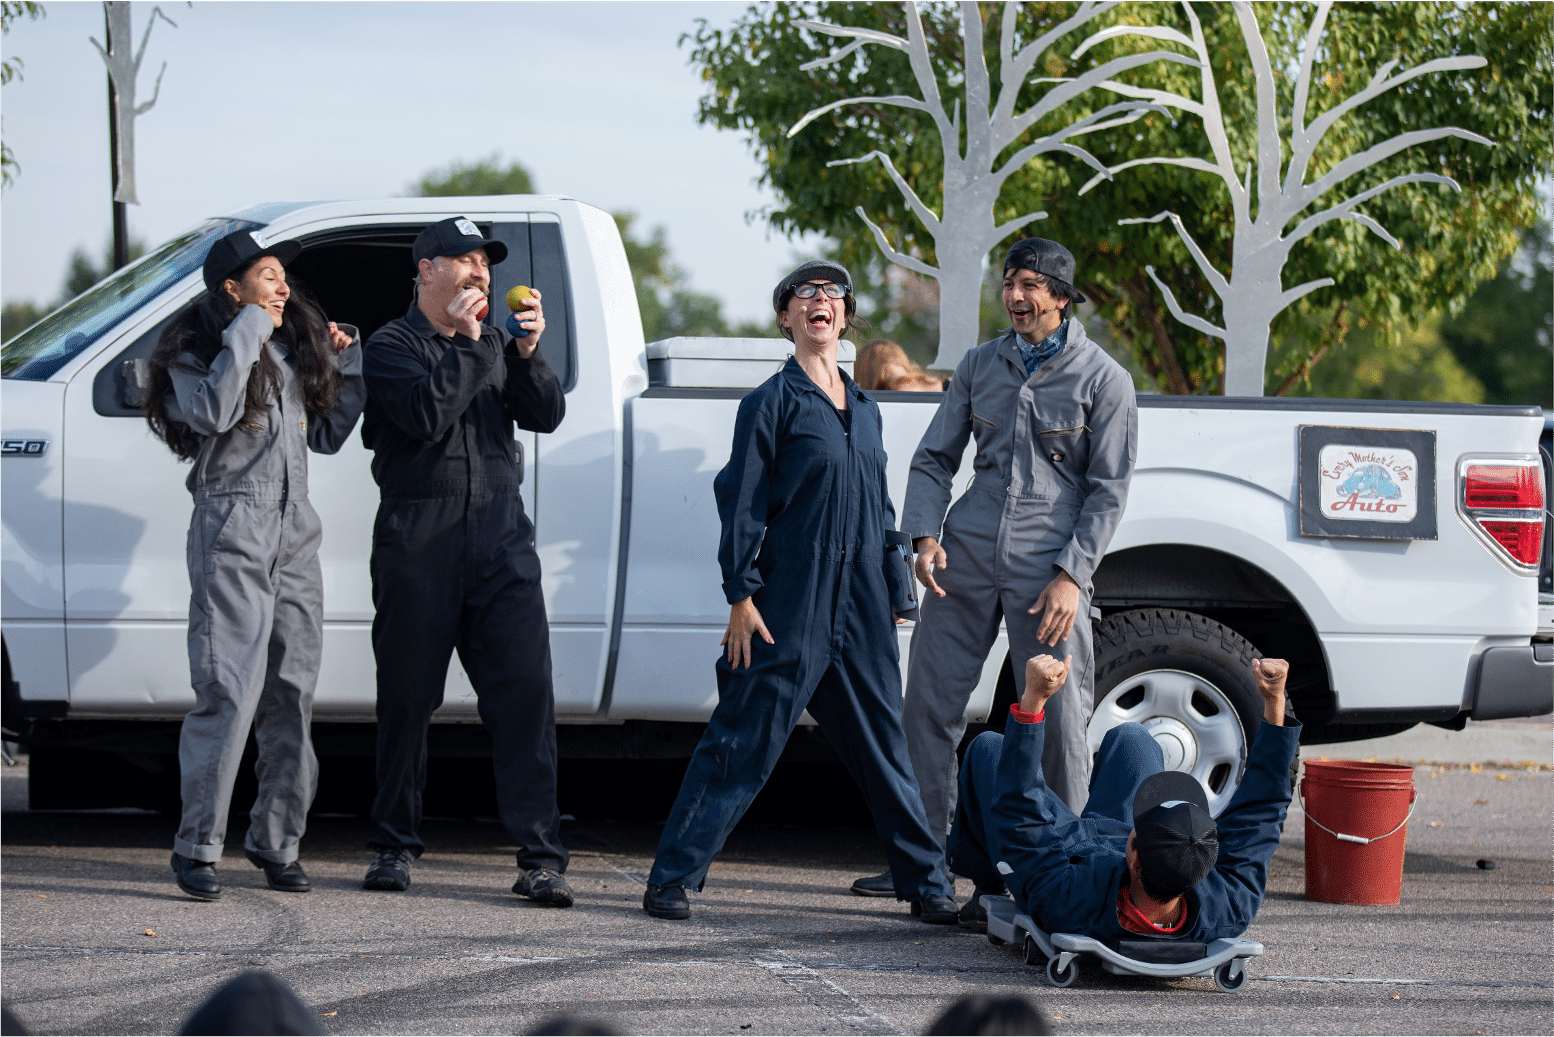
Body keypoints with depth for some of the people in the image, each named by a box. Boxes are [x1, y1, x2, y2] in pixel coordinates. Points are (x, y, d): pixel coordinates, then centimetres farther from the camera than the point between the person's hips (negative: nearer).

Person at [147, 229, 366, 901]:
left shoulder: (295, 351, 18)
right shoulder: (196, 351, -1)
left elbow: (326, 434, 22)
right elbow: (215, 411, -21)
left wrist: (347, 365, 12)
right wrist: (248, 334, -15)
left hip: (295, 533, 7)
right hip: (232, 531, -7)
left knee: (291, 694, 6)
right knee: (229, 692, -13)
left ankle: (276, 841, 13)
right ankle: (197, 846, -9)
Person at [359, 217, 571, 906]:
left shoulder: (493, 344, 18)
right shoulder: (391, 345, 3)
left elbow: (546, 415, 6)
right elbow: (426, 416, -14)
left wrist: (527, 352, -10)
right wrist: (470, 345, -9)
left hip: (500, 537, 3)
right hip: (417, 543, -3)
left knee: (525, 691, -8)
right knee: (407, 696, 4)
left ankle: (540, 856, -10)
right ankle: (395, 847, 17)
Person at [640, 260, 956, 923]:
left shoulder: (863, 408, 16)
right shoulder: (774, 401, -2)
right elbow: (743, 501, -5)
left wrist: (895, 595, 18)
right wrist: (741, 595, -12)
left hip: (861, 610, 6)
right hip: (790, 607, -6)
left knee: (884, 747, 10)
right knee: (741, 744, -5)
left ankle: (927, 885, 15)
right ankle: (672, 877, 0)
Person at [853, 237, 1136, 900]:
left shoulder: (1103, 379, 1)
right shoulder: (979, 366, 13)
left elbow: (1108, 489, 0)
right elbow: (934, 457, 15)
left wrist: (1072, 575, -10)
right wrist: (925, 535, -1)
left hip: (1048, 564, -4)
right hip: (967, 550, 4)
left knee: (1059, 718, -4)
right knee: (930, 702, 3)